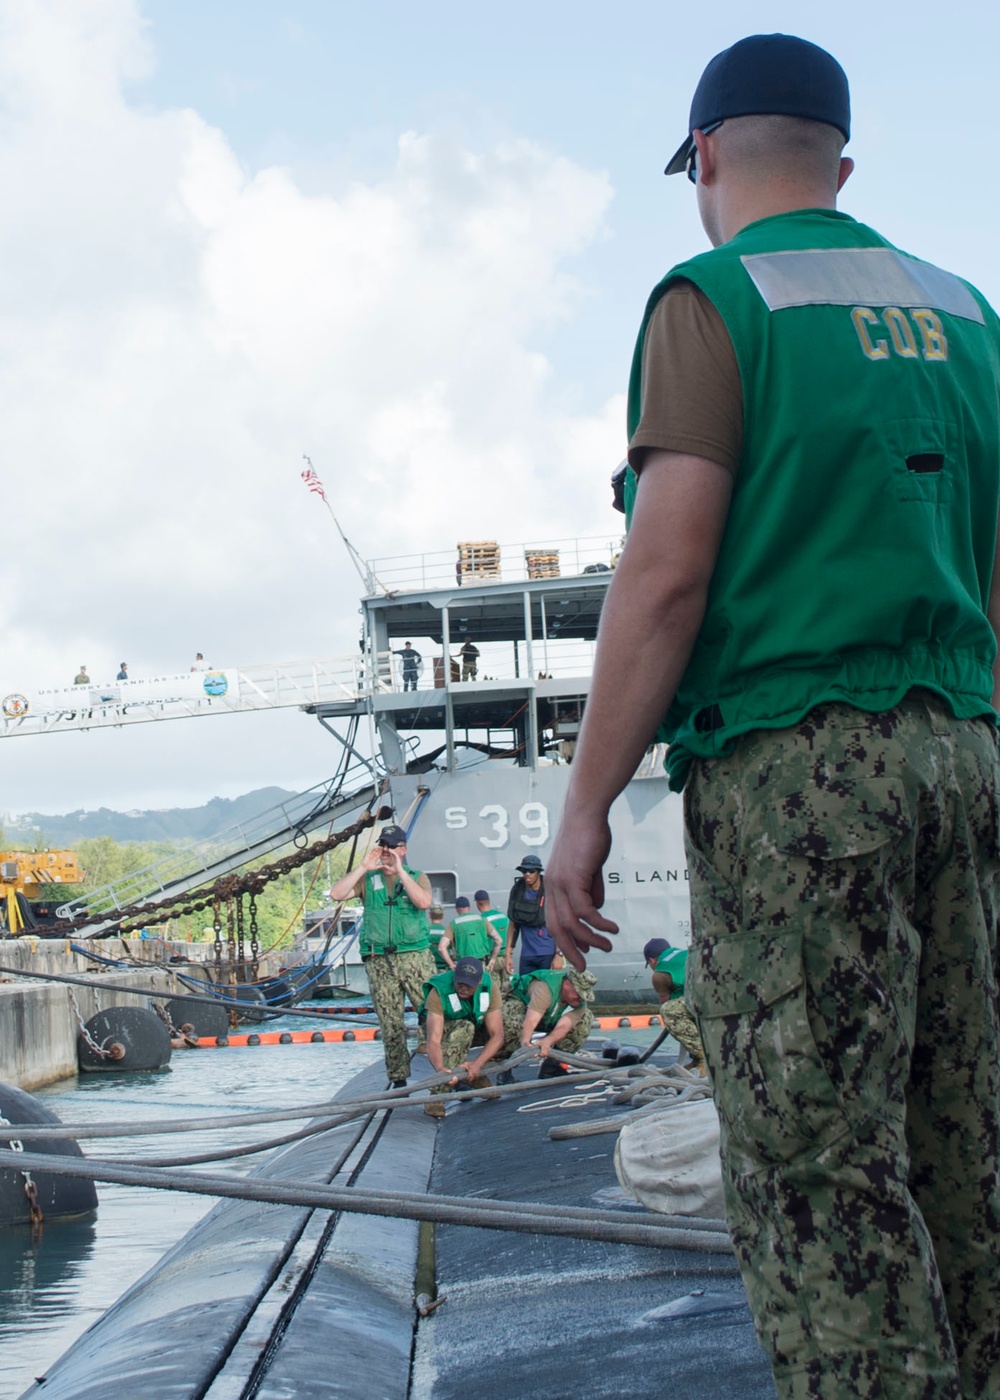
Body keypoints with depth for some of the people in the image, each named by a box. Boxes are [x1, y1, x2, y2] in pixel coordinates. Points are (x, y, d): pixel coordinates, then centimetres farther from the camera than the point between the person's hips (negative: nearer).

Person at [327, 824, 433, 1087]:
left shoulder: (417, 877, 8)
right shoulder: (367, 880, 11)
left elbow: (424, 902, -13)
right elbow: (336, 894, -4)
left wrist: (400, 872, -12)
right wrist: (363, 867, -6)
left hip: (415, 956, -1)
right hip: (379, 960, 2)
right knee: (390, 1023, 2)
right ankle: (398, 1078, 7)